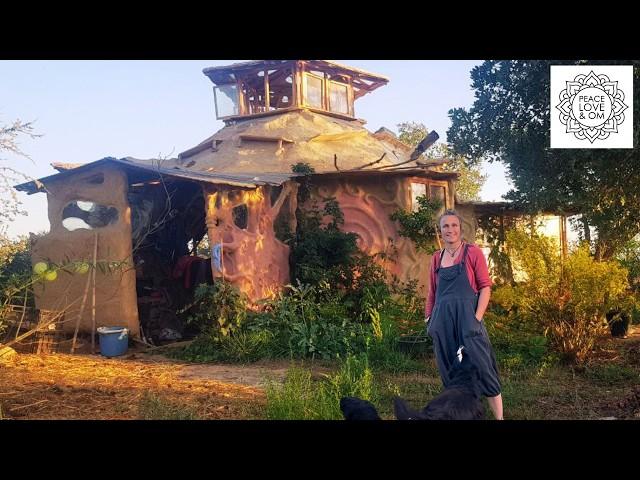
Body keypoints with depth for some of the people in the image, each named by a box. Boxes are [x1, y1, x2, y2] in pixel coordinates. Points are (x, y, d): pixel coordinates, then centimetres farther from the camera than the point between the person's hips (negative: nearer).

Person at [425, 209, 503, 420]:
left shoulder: (473, 252, -1)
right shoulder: (436, 258, 13)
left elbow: (485, 287, -5)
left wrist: (477, 319, -12)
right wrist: (428, 319, 14)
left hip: (467, 317, -5)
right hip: (443, 321, 5)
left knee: (481, 369, -5)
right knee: (450, 373, 9)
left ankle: (499, 417, 4)